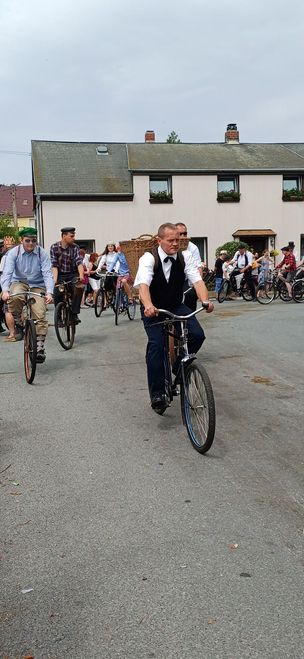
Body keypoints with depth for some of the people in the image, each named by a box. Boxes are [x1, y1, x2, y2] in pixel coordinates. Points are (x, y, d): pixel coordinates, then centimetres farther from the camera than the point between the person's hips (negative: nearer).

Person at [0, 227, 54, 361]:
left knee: (40, 316, -16)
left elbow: (47, 274, -17)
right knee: (14, 298, -35)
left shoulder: (42, 253, -10)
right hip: (19, 282, 0)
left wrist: (49, 292, -34)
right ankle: (17, 323, -7)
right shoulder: (13, 253, -10)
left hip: (37, 286, 0)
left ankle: (40, 345, -4)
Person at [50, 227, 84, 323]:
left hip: (73, 274, 0)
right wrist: (55, 279, -25)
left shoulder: (75, 247, -5)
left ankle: (74, 314, -20)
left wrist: (81, 275, -34)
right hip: (60, 275, 0)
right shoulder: (54, 247, -6)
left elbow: (79, 262, -16)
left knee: (79, 287, -28)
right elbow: (54, 265, -11)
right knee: (57, 295, -16)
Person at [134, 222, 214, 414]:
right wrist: (148, 306, -54)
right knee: (156, 344, -22)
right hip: (153, 309, -3)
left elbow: (197, 280, -20)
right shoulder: (149, 258, -17)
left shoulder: (185, 256, -8)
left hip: (177, 306, 3)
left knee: (198, 335, -18)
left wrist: (205, 300, -41)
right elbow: (143, 284, -34)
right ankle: (157, 394, -13)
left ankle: (179, 368, 9)